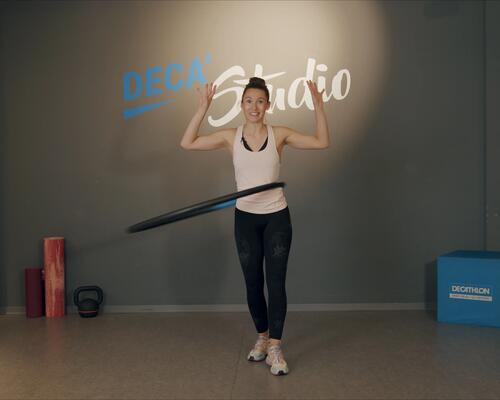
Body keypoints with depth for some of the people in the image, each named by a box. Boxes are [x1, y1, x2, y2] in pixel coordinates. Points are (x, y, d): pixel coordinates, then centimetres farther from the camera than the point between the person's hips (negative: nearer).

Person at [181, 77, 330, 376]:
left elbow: (323, 142, -5)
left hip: (276, 217, -2)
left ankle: (275, 348, 4)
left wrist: (318, 106, -14)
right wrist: (203, 109, -12)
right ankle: (263, 337, 31)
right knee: (253, 283, 11)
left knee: (276, 282, -5)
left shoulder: (280, 135, -4)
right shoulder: (230, 137, -2)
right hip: (245, 218, 2)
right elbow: (187, 143, -5)